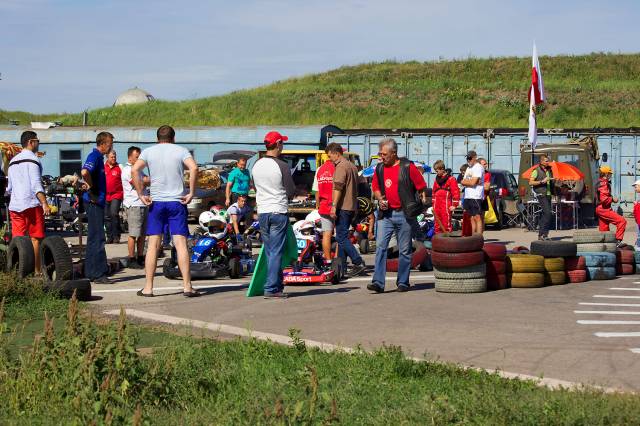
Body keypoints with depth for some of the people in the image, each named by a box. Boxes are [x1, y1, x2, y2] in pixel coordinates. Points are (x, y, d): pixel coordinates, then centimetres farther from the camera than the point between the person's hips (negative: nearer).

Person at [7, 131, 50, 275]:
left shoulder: (13, 161, 18)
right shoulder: (32, 159, -6)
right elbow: (36, 184, -17)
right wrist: (44, 203, -21)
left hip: (14, 205, 7)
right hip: (32, 204, -7)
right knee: (35, 238, -3)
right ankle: (37, 271, -4)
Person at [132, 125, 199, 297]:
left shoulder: (148, 152, 7)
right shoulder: (181, 151, 4)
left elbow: (135, 170, -7)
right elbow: (194, 168, -13)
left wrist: (141, 194, -4)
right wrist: (191, 193, -8)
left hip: (156, 202, 1)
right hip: (177, 202, -1)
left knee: (153, 245, 4)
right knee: (181, 244, -3)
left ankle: (148, 288, 4)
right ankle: (187, 287, -6)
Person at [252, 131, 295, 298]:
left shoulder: (256, 165, 4)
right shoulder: (282, 166, -13)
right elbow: (291, 192, -9)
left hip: (262, 212, 6)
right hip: (279, 212, -6)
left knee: (269, 251, 13)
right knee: (276, 252, -2)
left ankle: (277, 285, 18)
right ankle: (271, 288, -5)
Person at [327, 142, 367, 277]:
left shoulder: (341, 167, -13)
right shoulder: (352, 166, 19)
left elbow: (338, 188, -21)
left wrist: (334, 206, -22)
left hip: (343, 206, -10)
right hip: (352, 206, 10)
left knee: (342, 237, -10)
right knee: (341, 236, 14)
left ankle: (359, 263, -17)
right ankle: (341, 265, 16)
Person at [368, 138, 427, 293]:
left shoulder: (408, 167, -5)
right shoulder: (379, 169, 10)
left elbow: (421, 186, 0)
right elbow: (375, 187, 19)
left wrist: (422, 201, -5)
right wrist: (380, 199, 2)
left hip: (404, 215, -3)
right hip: (385, 214, 4)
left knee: (405, 250, 5)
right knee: (380, 247, -7)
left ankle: (403, 282, 14)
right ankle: (378, 282, -9)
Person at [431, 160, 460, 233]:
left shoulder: (451, 179, -5)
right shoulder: (436, 180, 17)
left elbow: (456, 192, -8)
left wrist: (454, 205, -11)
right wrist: (433, 204, 21)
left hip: (446, 206, -7)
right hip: (437, 206, 7)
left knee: (446, 224, -9)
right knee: (437, 224, 9)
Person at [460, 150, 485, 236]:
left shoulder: (478, 168, -7)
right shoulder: (468, 169, 21)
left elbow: (473, 182, -17)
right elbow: (462, 182, 12)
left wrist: (466, 181, 2)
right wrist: (470, 181, -5)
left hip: (476, 197, -9)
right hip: (468, 196, 9)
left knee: (477, 218, -11)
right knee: (472, 218, 10)